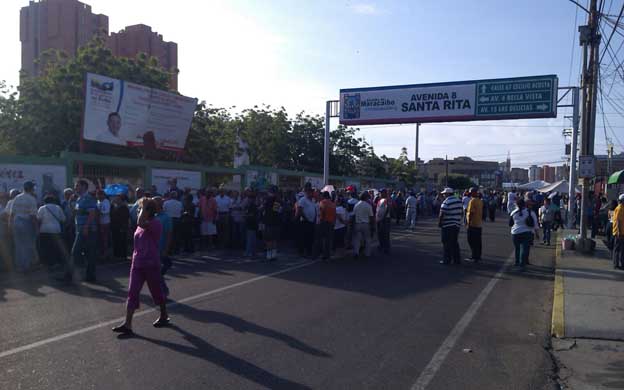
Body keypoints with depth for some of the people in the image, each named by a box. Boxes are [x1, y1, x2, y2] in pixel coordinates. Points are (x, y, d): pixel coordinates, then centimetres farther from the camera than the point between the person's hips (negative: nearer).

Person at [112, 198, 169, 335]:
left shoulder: (155, 223, -13)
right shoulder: (141, 225, 11)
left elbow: (140, 223, -33)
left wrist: (144, 207, -22)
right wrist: (134, 256, 21)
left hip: (151, 264, -7)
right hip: (137, 263, 7)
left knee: (157, 292, 9)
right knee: (132, 293, -1)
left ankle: (164, 316, 30)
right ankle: (127, 324, -1)